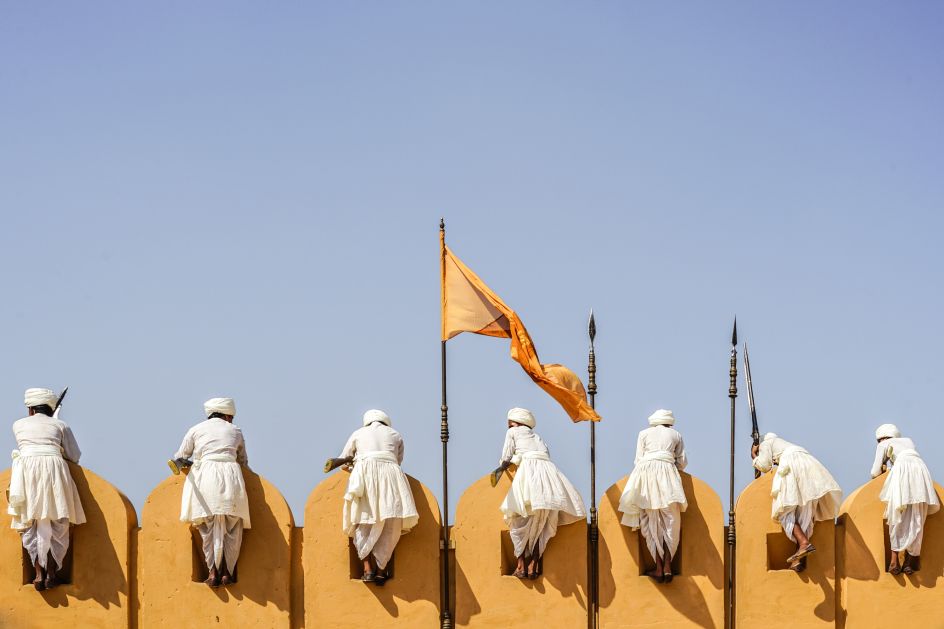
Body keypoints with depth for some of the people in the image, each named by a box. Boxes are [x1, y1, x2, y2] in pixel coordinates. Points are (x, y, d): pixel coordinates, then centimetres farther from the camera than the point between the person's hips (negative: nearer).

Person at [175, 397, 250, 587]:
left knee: (208, 528, 5)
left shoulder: (196, 430, 16)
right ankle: (227, 572, 3)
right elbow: (243, 461, 25)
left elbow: (180, 457, 18)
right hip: (231, 478, 0)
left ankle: (213, 572, -3)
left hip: (205, 478, 0)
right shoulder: (235, 432, 19)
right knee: (231, 528, 8)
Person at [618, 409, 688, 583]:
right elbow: (682, 462, 16)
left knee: (652, 523, 1)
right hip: (667, 474, 0)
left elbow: (638, 459, 11)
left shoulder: (644, 434, 16)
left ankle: (658, 568, -4)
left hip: (646, 472, 0)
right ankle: (667, 566, -10)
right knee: (670, 523, 2)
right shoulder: (675, 435, 17)